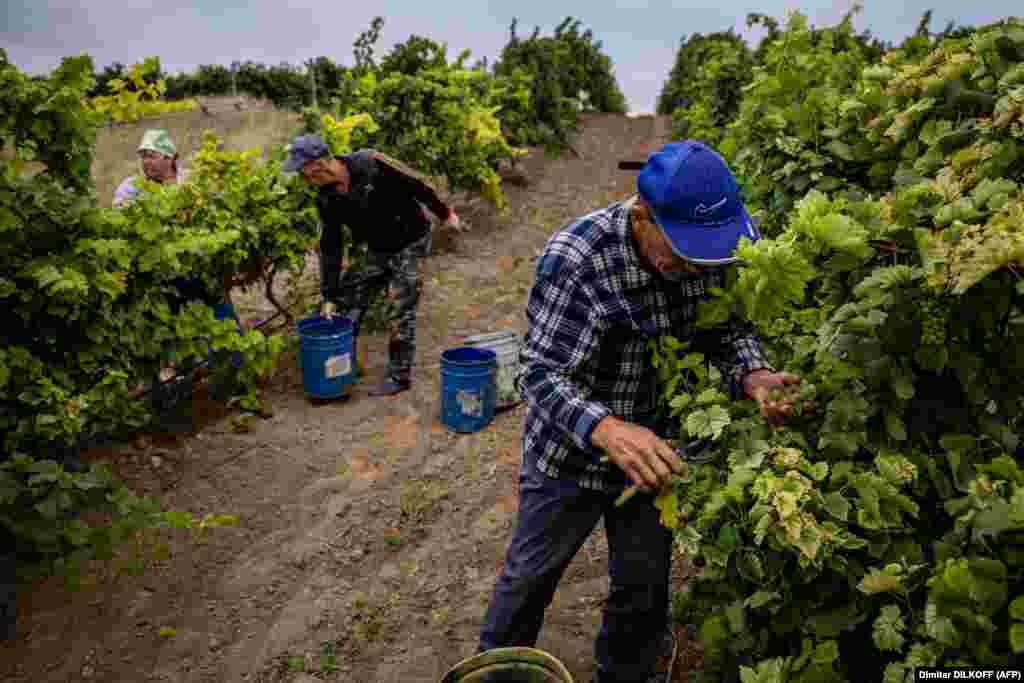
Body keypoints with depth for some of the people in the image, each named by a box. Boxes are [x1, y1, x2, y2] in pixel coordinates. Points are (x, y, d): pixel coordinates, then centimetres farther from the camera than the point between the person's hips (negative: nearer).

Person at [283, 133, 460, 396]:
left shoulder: (370, 164, -28)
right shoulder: (326, 200, -9)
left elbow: (415, 185, -16)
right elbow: (330, 249, -3)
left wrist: (444, 212, -5)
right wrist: (329, 297, -1)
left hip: (410, 242, -6)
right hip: (378, 250, 6)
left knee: (402, 310, -3)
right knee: (352, 301, 4)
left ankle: (400, 376, 10)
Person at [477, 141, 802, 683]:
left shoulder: (708, 249, -13)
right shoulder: (575, 257, -29)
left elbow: (728, 330, -3)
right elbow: (540, 372, -31)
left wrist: (753, 378, -26)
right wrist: (607, 430, -50)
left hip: (654, 448, 4)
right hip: (571, 451, -4)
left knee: (645, 584, 20)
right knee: (531, 574, 16)